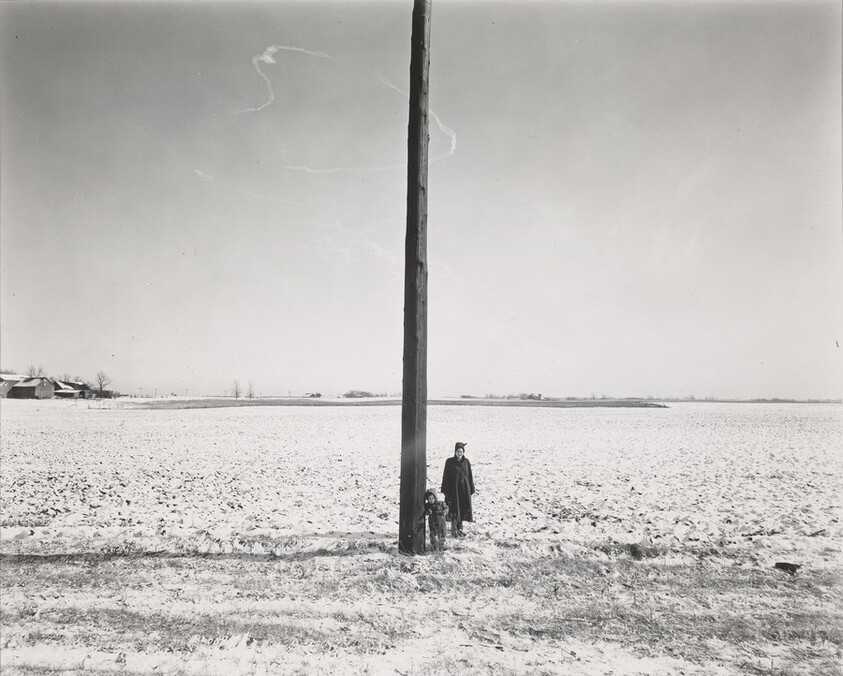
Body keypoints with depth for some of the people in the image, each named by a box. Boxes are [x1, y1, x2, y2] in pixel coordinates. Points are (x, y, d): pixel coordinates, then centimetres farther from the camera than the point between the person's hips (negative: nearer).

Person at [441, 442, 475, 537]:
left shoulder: (466, 462, 4)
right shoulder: (449, 462, -6)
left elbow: (470, 477, 7)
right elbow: (446, 476, -4)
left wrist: (471, 490, 4)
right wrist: (445, 490, -8)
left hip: (464, 489, 4)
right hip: (453, 489, -4)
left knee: (462, 510, 9)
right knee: (454, 511, -3)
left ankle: (460, 529, 22)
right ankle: (454, 531, 5)